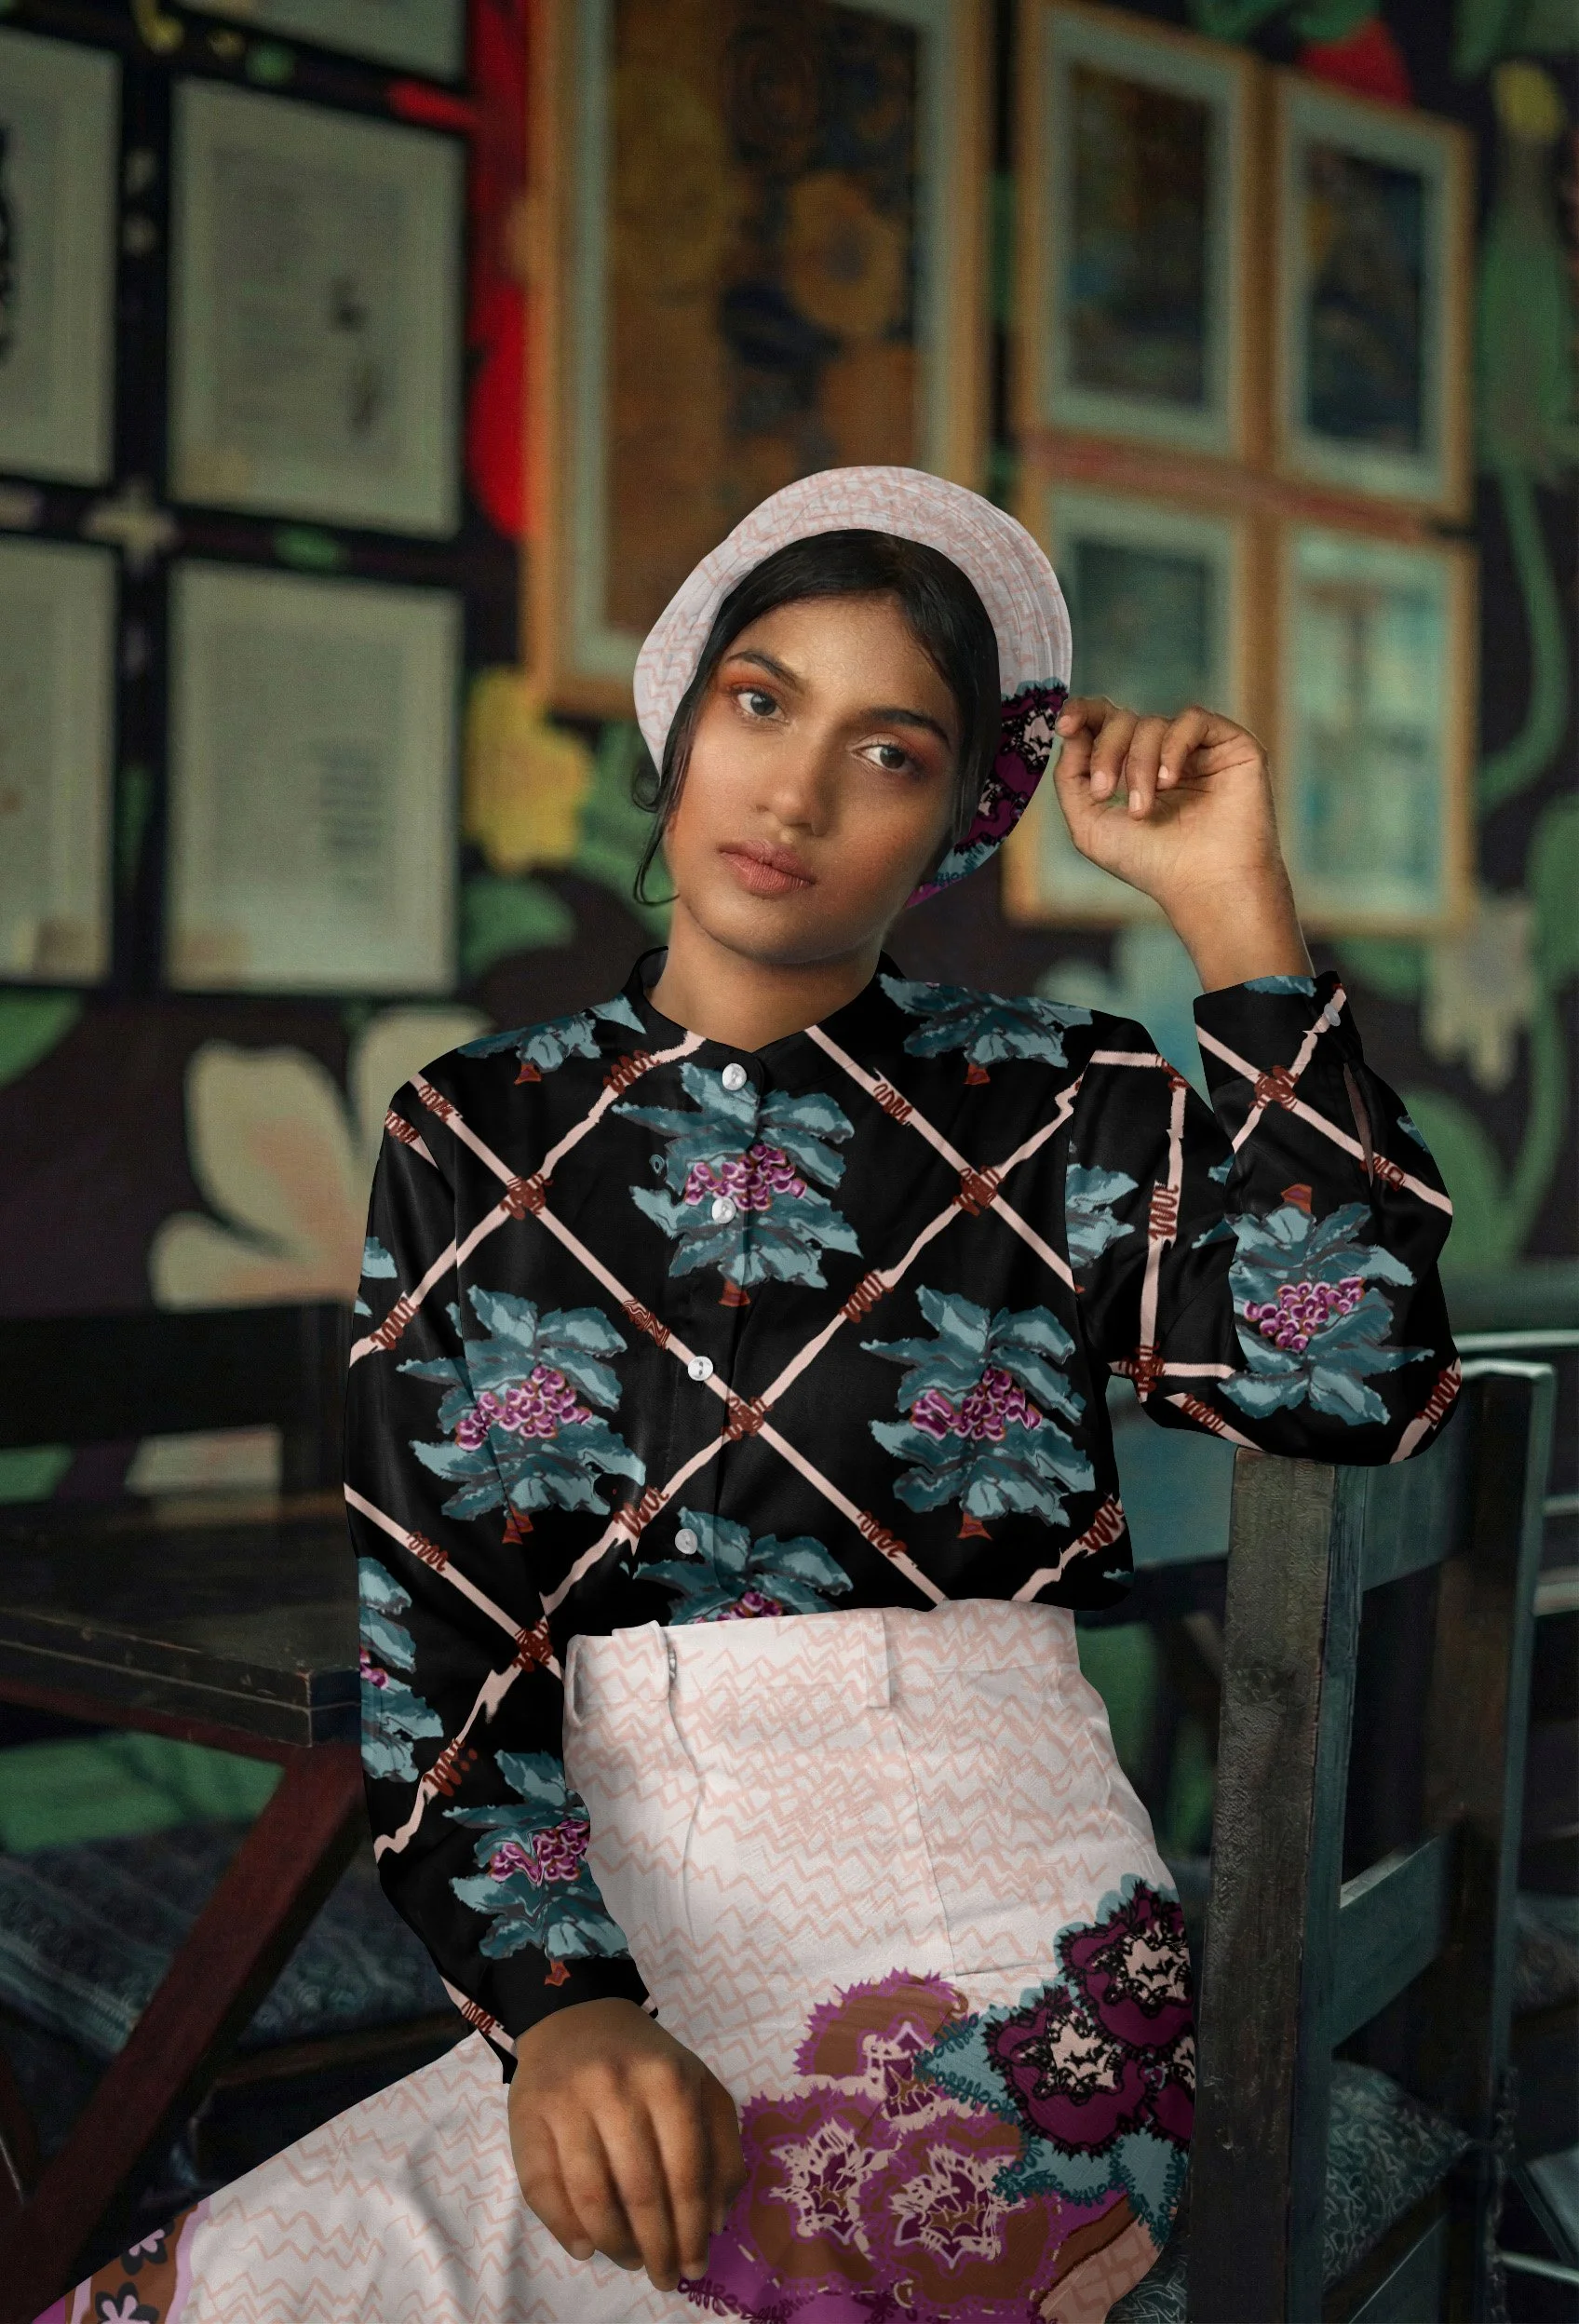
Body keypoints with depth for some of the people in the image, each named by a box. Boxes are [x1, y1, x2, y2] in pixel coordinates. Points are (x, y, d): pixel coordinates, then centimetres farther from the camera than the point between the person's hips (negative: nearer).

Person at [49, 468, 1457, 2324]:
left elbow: (1357, 1380, -14)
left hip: (990, 1984, -2)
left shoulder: (1058, 1109, 3)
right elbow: (423, 1639, 0)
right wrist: (559, 2007, -16)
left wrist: (1234, 911, -12)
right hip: (613, 1980, 3)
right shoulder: (479, 1132, 8)